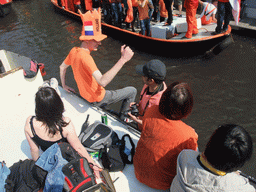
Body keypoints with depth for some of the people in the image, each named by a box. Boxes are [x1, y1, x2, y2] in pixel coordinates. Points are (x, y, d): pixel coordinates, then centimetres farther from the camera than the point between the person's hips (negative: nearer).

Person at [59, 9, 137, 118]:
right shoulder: (85, 57, -32)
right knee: (132, 91, 3)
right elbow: (103, 82, -44)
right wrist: (122, 60, -49)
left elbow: (62, 67, 12)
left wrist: (64, 86, 25)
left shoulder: (74, 51, -5)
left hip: (85, 95, 9)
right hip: (98, 99, -9)